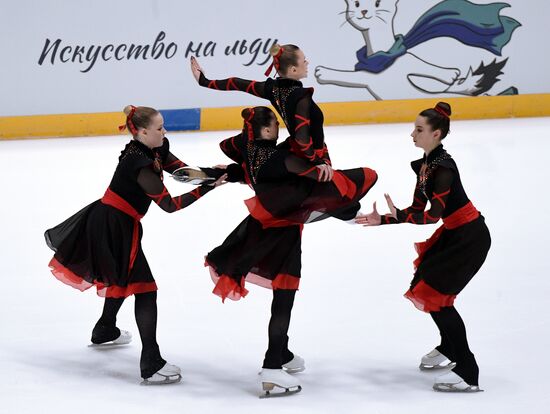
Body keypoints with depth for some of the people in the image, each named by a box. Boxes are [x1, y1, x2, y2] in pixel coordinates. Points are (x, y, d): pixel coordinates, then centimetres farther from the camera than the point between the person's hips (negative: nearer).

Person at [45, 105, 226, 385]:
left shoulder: (155, 150, 3)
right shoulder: (139, 163, -25)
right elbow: (169, 204, -24)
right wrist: (206, 188, -26)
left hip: (108, 220, 10)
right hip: (115, 225, -10)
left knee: (124, 278, 31)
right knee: (144, 288, -11)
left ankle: (104, 331, 54)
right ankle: (151, 366, -15)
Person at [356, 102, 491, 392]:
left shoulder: (443, 166, -22)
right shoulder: (425, 164, 6)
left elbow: (433, 215, -28)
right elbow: (417, 210, 9)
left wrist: (398, 215, -37)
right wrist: (382, 220, 3)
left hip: (471, 237, -10)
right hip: (453, 234, 10)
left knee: (435, 294, -11)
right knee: (424, 284, 18)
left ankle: (468, 375, -11)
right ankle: (448, 349, 38)